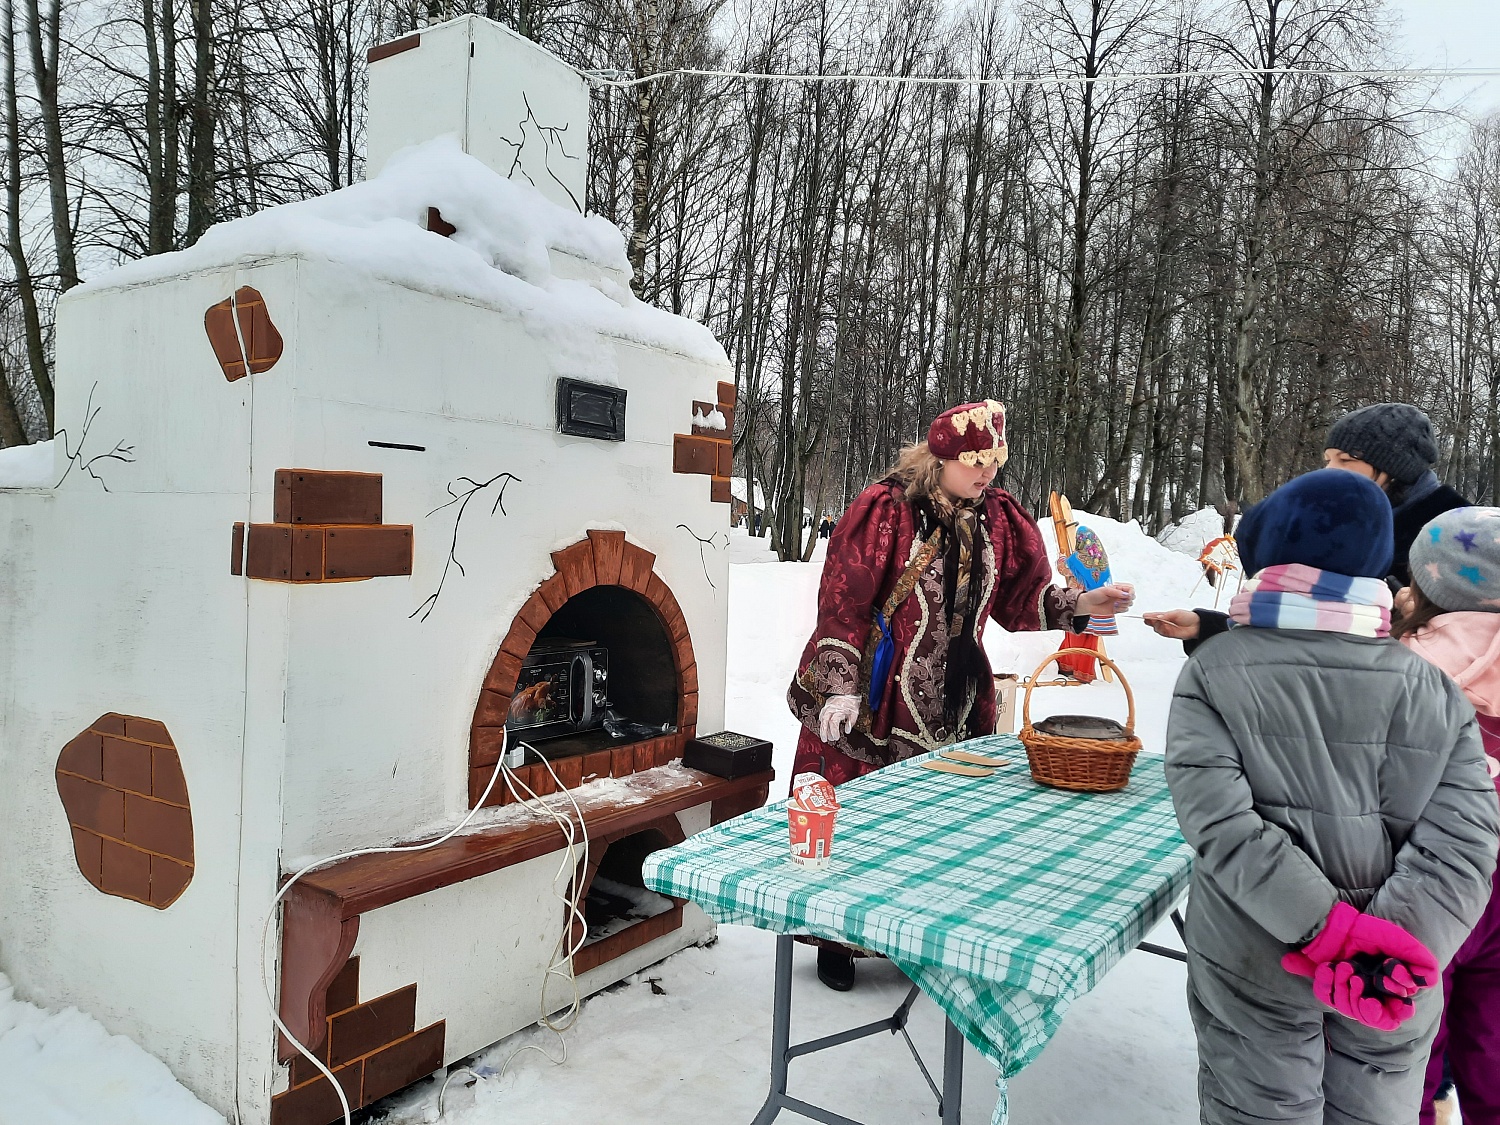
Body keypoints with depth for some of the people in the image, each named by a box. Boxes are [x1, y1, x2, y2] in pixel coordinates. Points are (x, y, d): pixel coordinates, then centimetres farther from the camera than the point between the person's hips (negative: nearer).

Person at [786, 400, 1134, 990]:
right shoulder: (884, 509, -13)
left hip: (952, 708, 5)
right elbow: (842, 602, -15)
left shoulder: (997, 517, 4)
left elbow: (1023, 595, 10)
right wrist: (840, 688, -20)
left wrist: (1081, 604, -7)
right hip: (875, 704, -5)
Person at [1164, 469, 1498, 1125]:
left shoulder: (1212, 673, -11)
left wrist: (1329, 927, -18)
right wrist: (1397, 951, -18)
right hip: (1393, 988, 3)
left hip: (1254, 970, -2)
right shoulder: (1436, 692, -3)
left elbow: (1218, 821, -20)